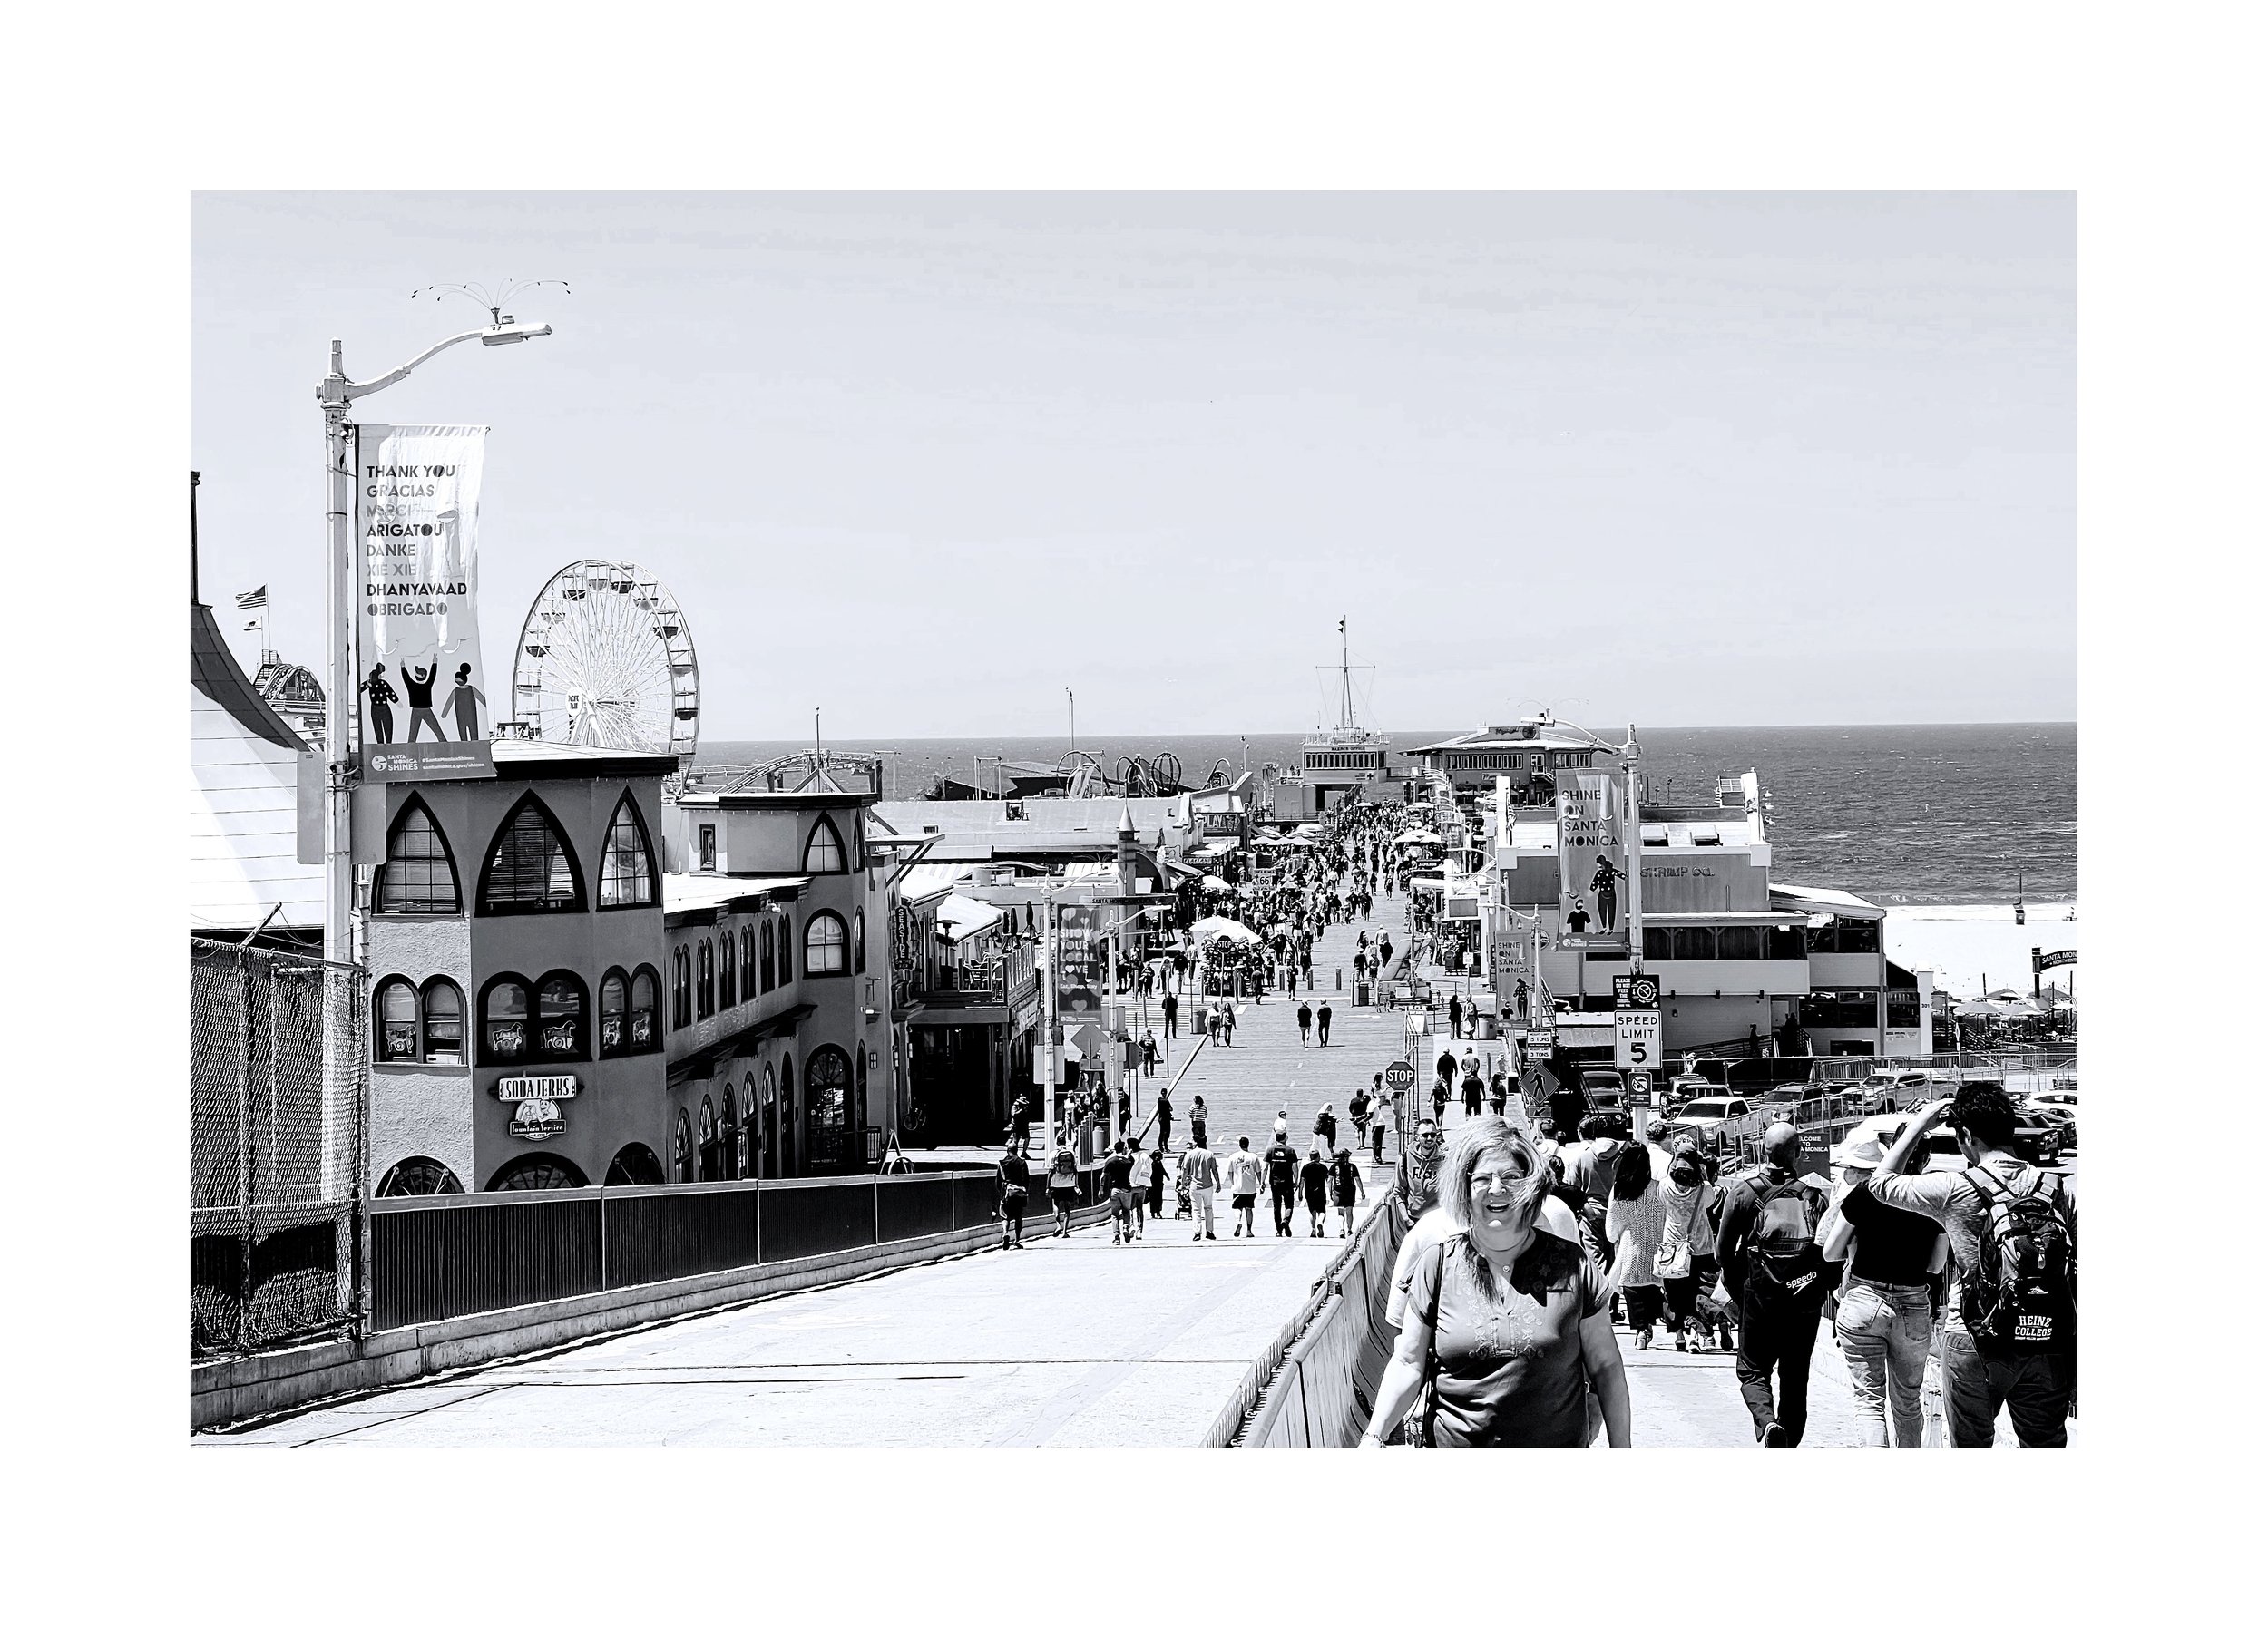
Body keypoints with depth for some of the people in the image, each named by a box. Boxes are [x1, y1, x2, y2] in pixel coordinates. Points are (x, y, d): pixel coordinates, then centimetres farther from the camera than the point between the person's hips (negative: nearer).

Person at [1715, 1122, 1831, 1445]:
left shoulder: (1744, 1192, -5)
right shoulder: (1814, 1197, -2)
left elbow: (1723, 1251, -2)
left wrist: (1738, 1291, 11)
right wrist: (1819, 1290, 12)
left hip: (1760, 1300, -2)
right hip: (1806, 1301, 2)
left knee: (1753, 1371, 9)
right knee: (1796, 1378, 14)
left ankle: (1767, 1422, -19)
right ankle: (1789, 1444, 18)